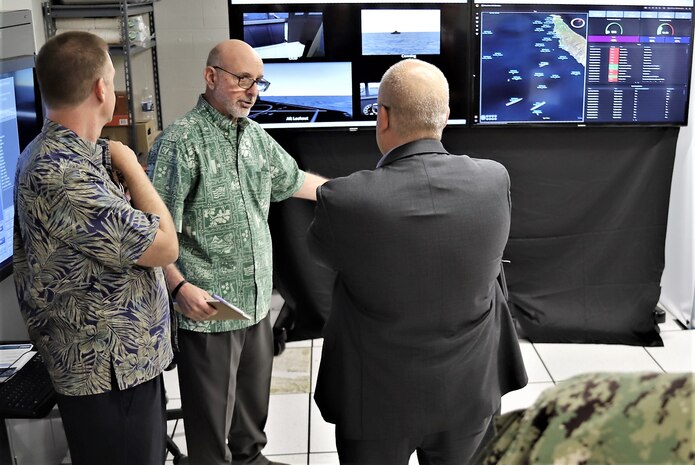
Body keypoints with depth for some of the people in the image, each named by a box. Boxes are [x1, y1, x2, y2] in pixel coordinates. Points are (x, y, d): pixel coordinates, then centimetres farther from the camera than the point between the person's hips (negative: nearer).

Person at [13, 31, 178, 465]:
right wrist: (130, 166, -12)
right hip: (110, 373, -10)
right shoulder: (61, 174, -28)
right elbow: (164, 246, -23)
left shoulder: (62, 154, 6)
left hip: (129, 360, 10)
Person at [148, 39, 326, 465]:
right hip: (208, 307, -7)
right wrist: (180, 287, -26)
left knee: (255, 397, 22)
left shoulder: (256, 135, 9)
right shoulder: (181, 141, -15)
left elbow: (294, 181, 24)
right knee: (211, 413, 6)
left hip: (257, 300, 7)